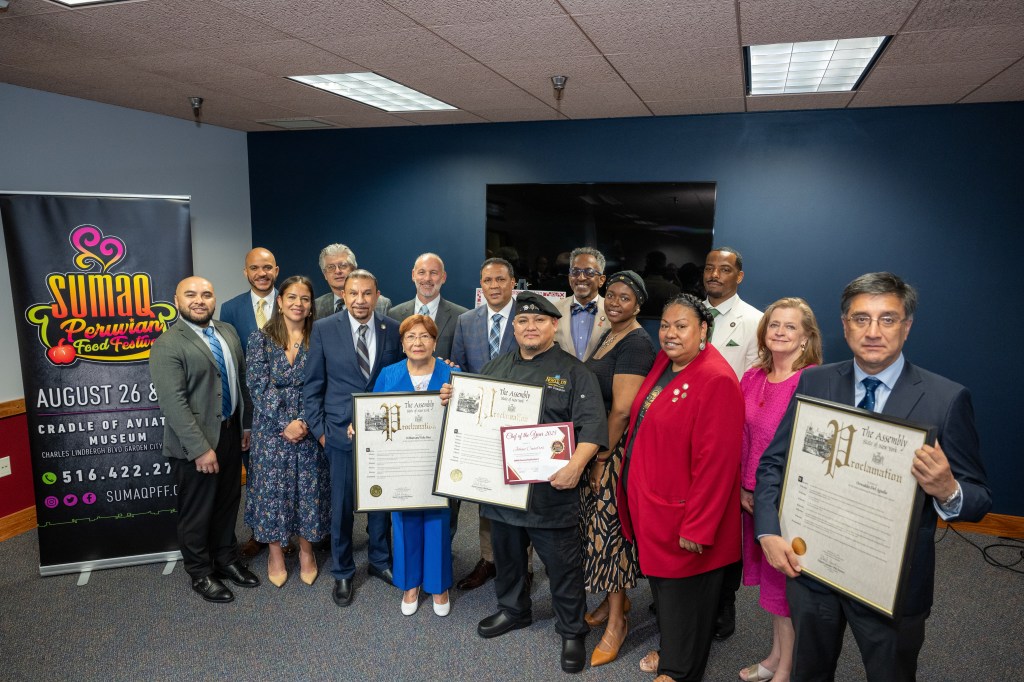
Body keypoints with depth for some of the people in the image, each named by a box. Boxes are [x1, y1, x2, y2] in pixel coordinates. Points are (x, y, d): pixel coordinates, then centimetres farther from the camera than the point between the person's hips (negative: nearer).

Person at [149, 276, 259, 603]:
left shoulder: (228, 332, 7)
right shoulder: (168, 345, -15)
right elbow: (173, 403, -20)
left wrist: (246, 424, 11)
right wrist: (201, 448, -22)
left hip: (231, 434, 6)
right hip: (196, 443, -6)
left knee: (228, 504, 19)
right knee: (197, 513, 10)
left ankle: (226, 560, 37)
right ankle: (200, 573, 28)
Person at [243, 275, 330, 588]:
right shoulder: (261, 338, -2)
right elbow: (259, 387, -8)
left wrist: (304, 421, -14)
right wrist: (285, 423, -15)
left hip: (309, 430, 1)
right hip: (271, 429, -1)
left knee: (309, 490, 8)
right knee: (273, 489, 8)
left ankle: (306, 551, 28)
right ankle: (275, 554, 27)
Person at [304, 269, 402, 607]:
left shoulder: (393, 329, -1)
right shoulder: (324, 329, -5)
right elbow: (312, 385, -1)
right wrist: (318, 429, -3)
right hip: (341, 431, -1)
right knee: (341, 505, 10)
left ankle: (380, 561, 36)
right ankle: (342, 573, 29)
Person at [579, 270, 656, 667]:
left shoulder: (636, 343, -17)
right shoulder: (607, 336, 12)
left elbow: (622, 409, -21)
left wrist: (601, 458, -16)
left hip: (618, 448, -8)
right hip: (595, 444, 8)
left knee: (611, 525, 0)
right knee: (600, 521, 16)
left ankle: (617, 621, 16)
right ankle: (615, 598, 34)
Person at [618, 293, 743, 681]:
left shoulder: (717, 380, -22)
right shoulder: (663, 363, 4)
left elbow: (716, 460, -23)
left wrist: (697, 528, -20)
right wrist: (636, 496, 14)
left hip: (682, 517, -8)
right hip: (650, 507, 8)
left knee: (683, 595, 12)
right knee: (661, 583, 24)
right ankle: (669, 651, 46)